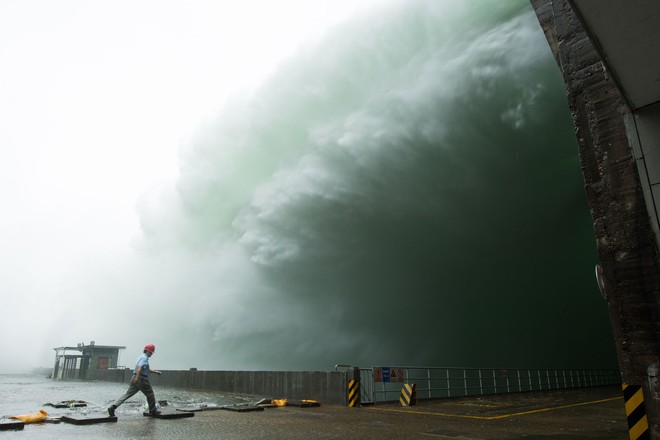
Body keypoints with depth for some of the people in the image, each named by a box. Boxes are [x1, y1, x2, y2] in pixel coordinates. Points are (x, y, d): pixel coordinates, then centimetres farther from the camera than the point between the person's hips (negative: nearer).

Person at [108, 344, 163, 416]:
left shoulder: (142, 357, 21)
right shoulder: (145, 357, -10)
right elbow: (140, 367, -26)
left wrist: (155, 372, 34)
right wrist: (137, 377, -35)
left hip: (135, 378, 9)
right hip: (141, 378, -9)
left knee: (127, 394, 4)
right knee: (150, 395, 6)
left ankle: (113, 407, -7)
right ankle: (153, 411, 15)